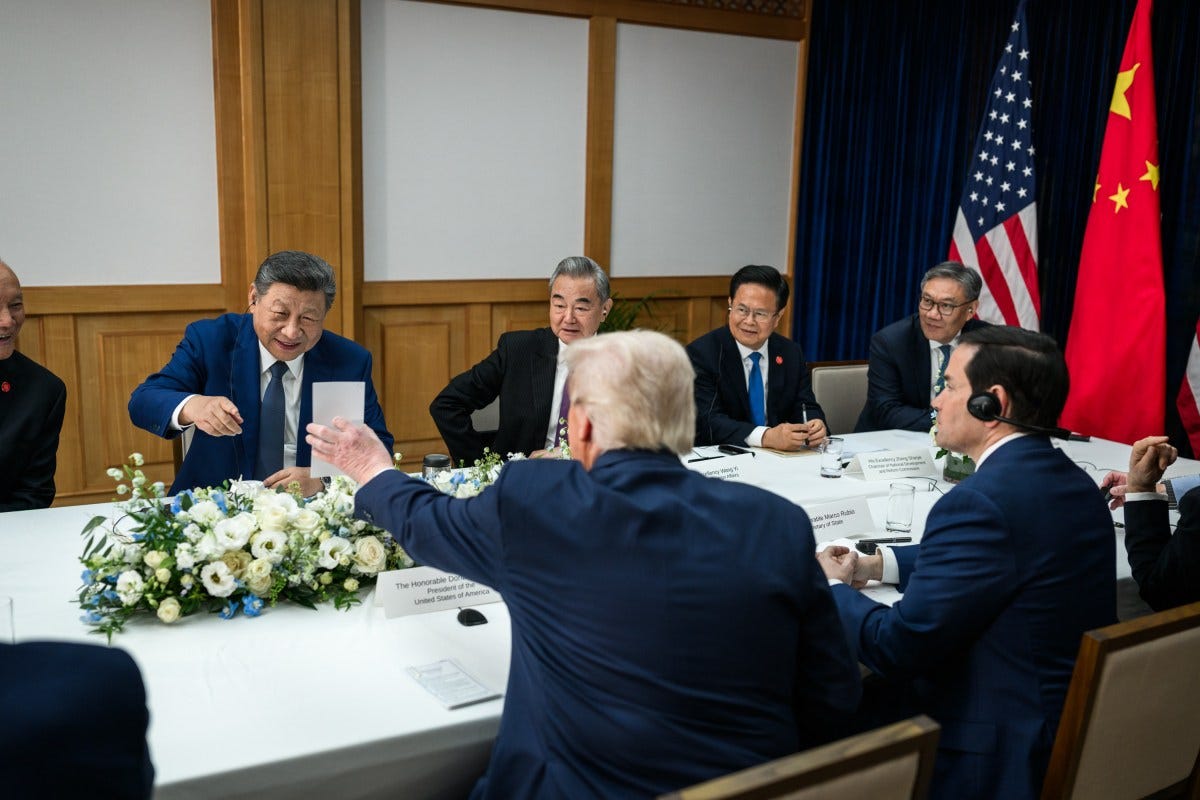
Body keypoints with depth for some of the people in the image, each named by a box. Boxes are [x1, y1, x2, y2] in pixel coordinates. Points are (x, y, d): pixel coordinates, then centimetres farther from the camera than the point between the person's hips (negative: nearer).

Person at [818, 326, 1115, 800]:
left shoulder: (982, 501, -24)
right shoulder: (1070, 480, 5)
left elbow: (898, 646, -22)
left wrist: (832, 589, -4)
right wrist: (874, 565, 11)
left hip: (994, 758, -8)